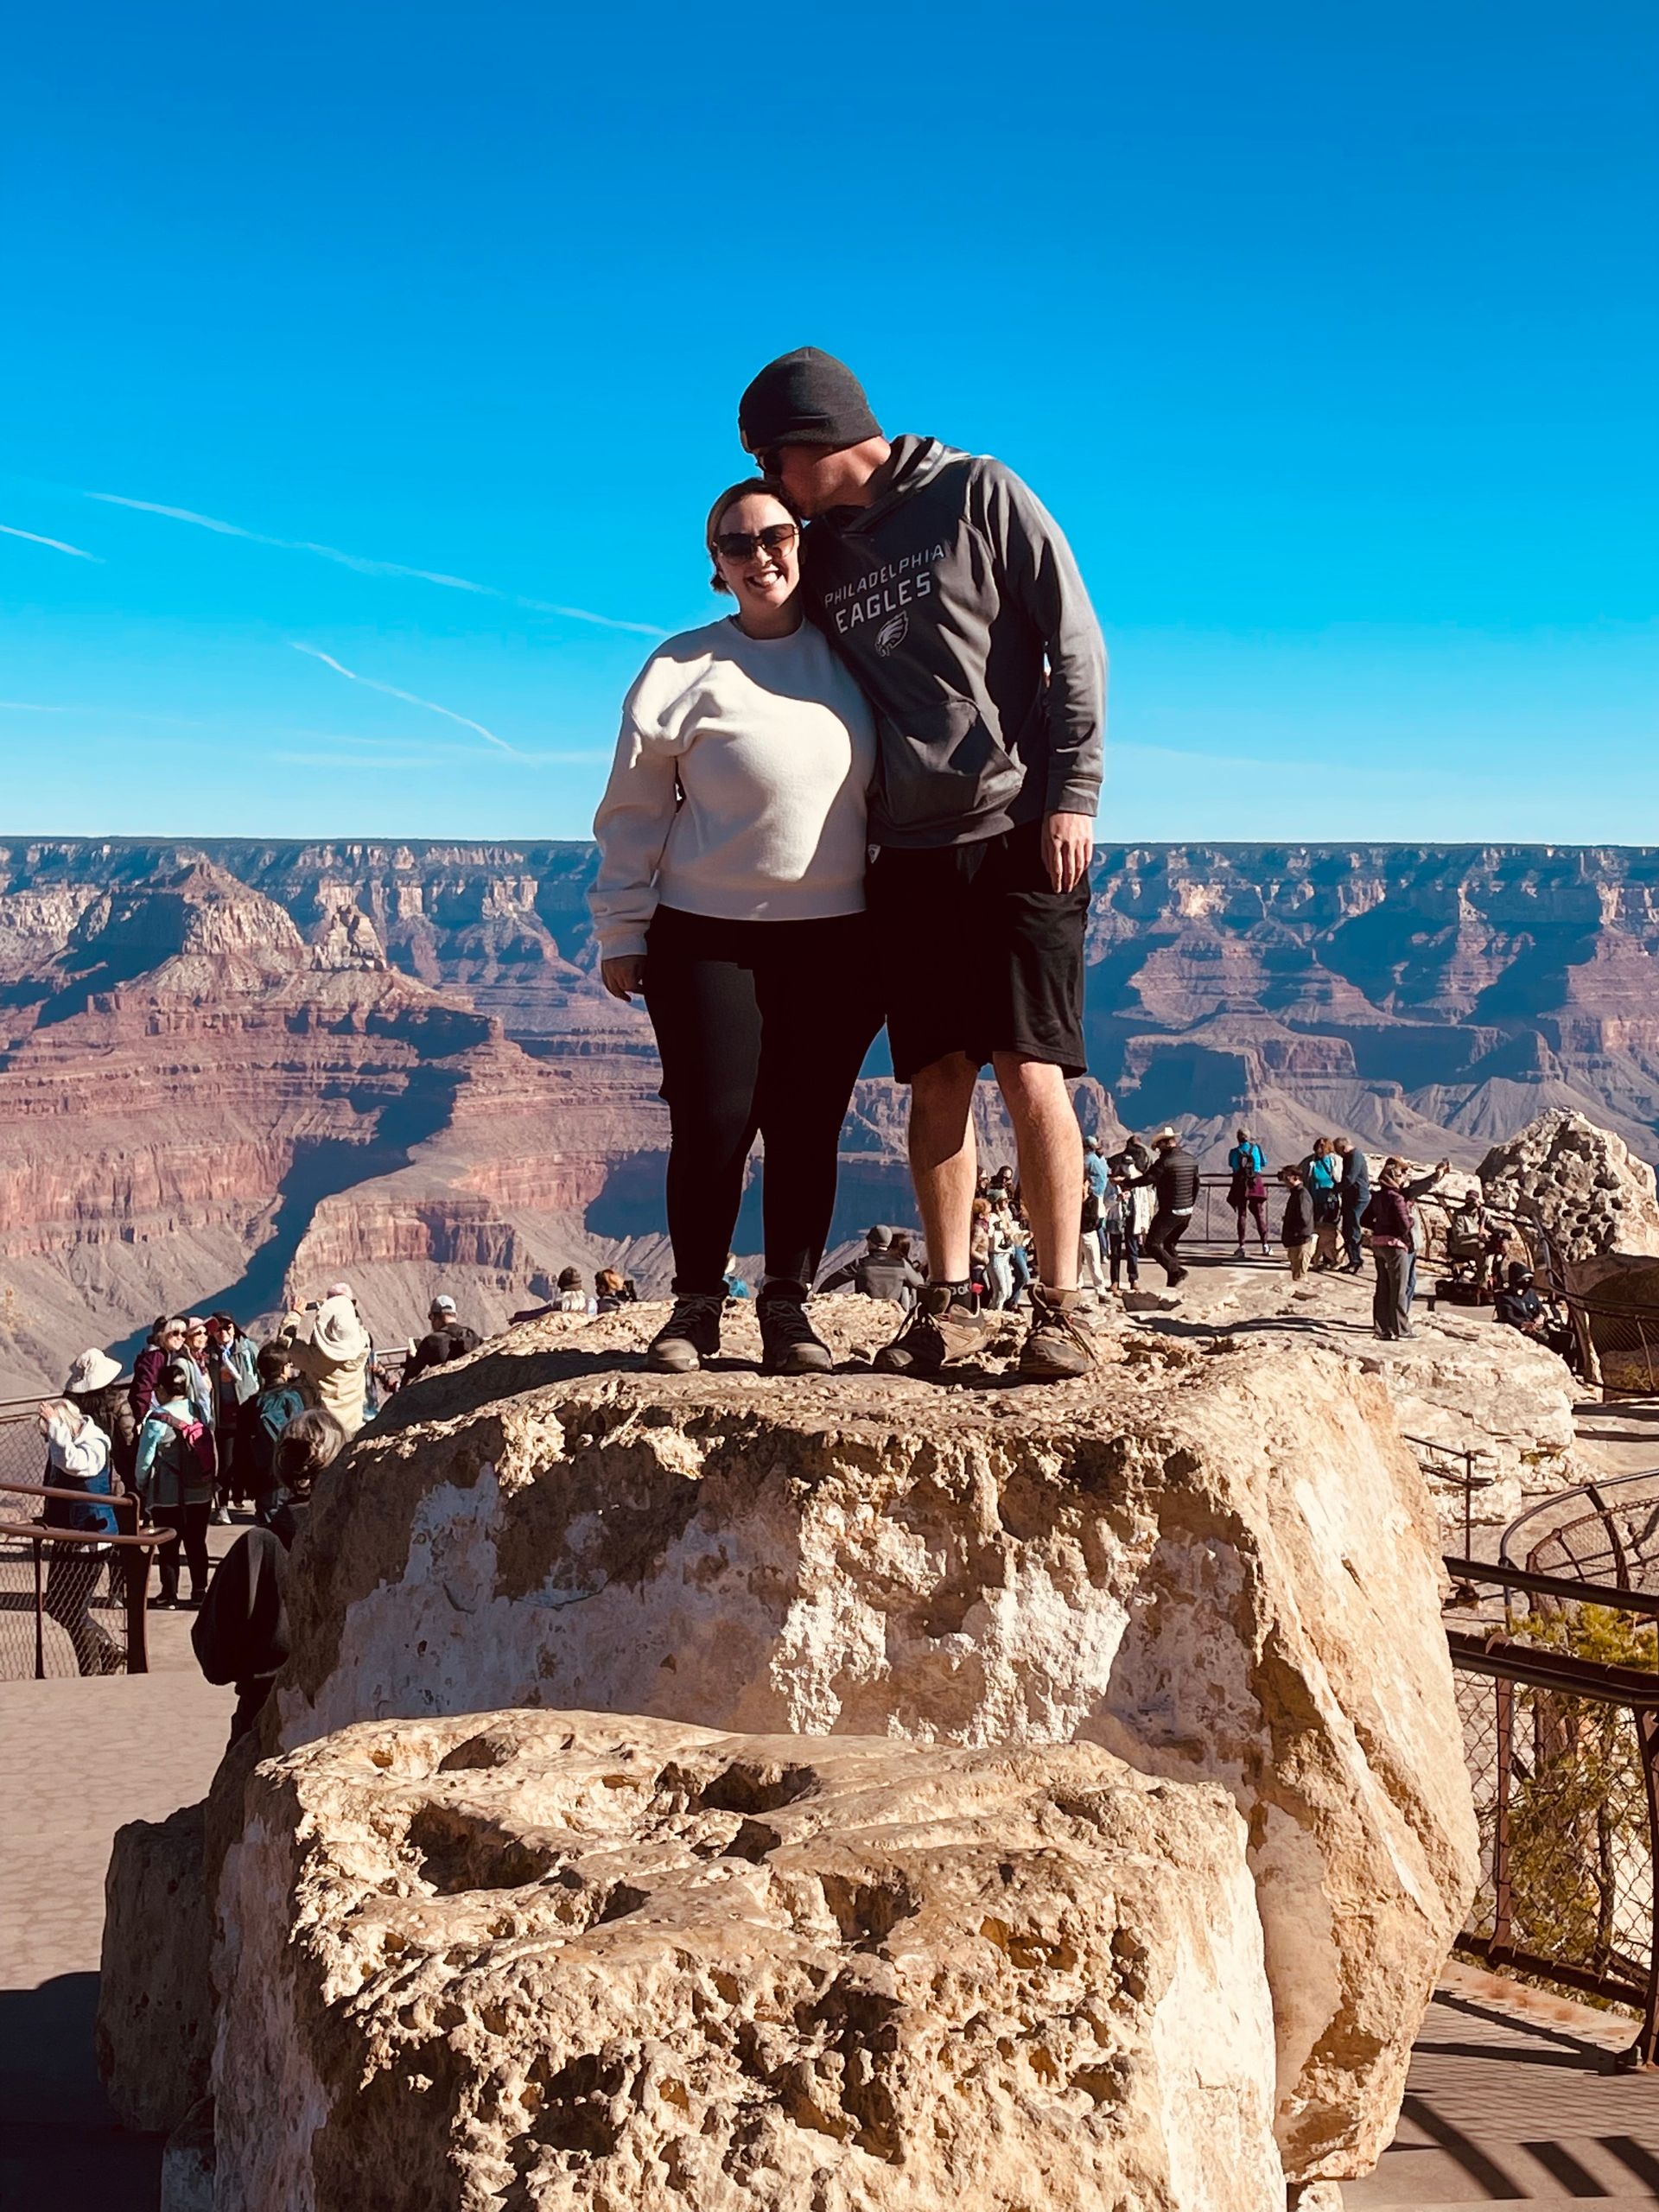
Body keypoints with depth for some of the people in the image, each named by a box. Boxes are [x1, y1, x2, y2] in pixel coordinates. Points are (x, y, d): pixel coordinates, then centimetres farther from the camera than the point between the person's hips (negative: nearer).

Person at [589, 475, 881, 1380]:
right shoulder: (685, 668, 3)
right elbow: (633, 811, 4)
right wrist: (621, 931, 0)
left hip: (838, 934, 2)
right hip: (709, 932, -2)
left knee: (808, 1125, 2)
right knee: (712, 1122, -4)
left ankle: (788, 1303, 14)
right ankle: (696, 1303, 12)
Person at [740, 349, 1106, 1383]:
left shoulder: (979, 494, -1)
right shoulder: (823, 553, 14)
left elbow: (1076, 642, -5)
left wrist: (1071, 794, -12)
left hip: (1020, 835, -5)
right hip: (909, 852, 5)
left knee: (1032, 1075, -8)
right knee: (939, 1081, 4)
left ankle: (1060, 1308, -2)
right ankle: (950, 1300, 12)